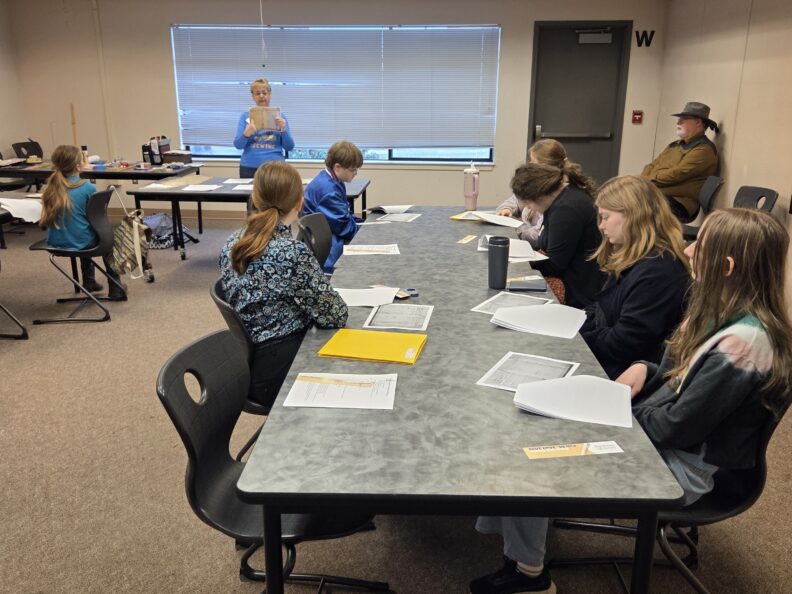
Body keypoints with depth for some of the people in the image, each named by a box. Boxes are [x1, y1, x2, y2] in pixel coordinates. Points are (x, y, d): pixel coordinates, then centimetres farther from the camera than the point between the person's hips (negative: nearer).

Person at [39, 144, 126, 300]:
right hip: (79, 243, -5)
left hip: (55, 242, 5)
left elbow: (45, 221, 8)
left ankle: (89, 282, 44)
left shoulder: (50, 188, -1)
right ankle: (115, 288, 26)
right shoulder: (88, 188, -16)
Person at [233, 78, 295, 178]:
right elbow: (238, 145, -2)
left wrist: (283, 130, -14)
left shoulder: (280, 116, 8)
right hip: (249, 167, 0)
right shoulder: (246, 116, 7)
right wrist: (246, 134, -21)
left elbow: (289, 147, 2)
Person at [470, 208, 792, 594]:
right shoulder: (721, 310, 2)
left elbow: (678, 425, -24)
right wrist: (643, 369, -5)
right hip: (654, 432, 9)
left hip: (679, 465, -9)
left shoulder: (743, 341, -28)